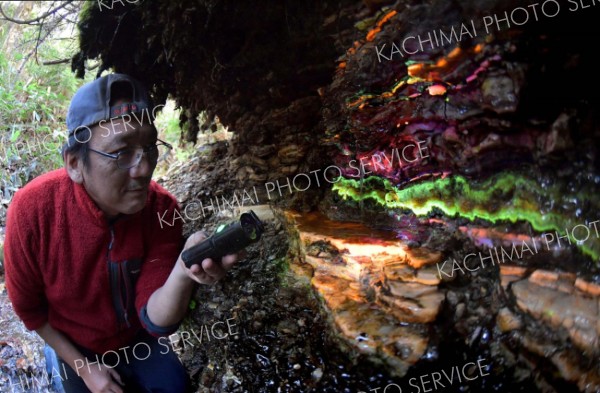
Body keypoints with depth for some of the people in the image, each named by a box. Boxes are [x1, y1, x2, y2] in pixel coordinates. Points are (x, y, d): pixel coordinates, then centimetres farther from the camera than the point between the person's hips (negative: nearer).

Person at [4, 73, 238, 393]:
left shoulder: (162, 208, -25)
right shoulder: (32, 210, -30)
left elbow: (156, 319, -29)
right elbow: (27, 305, -13)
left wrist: (184, 272, -50)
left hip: (135, 338, 2)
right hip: (75, 348, -1)